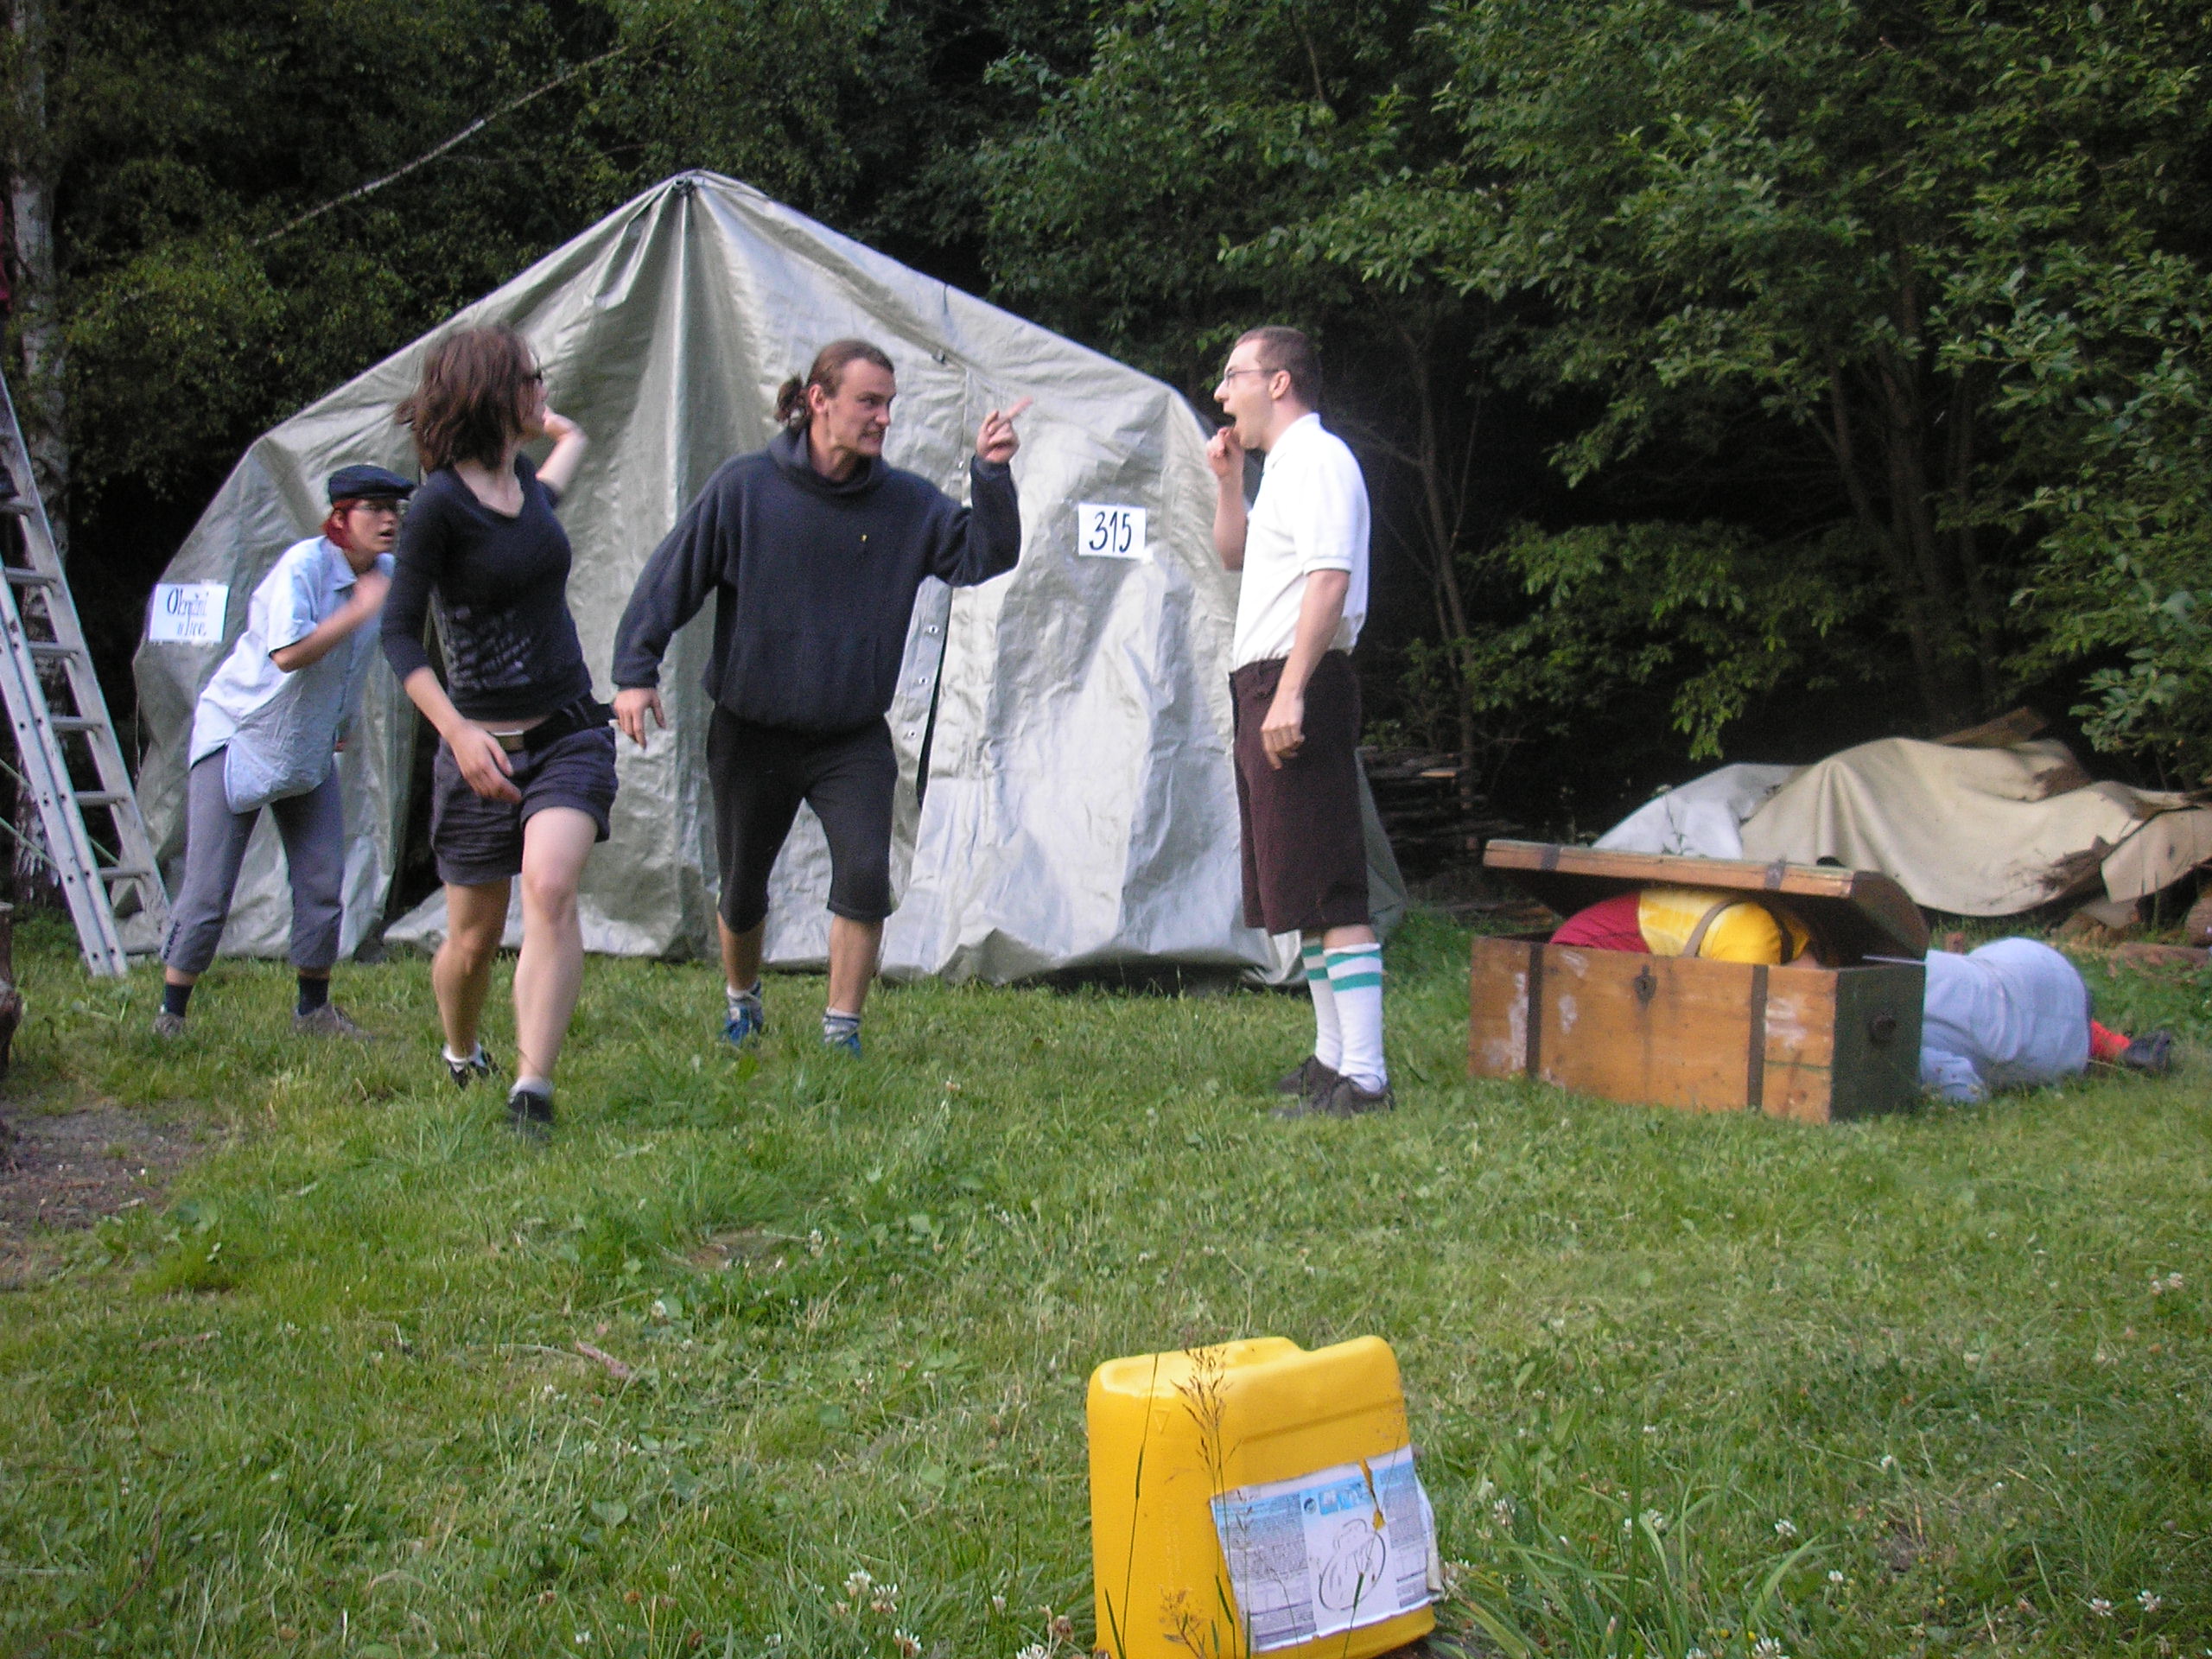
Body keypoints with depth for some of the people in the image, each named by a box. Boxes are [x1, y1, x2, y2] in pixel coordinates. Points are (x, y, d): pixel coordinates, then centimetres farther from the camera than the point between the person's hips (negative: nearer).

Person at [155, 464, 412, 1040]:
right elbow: (288, 653, -35)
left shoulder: (386, 574, 2)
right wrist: (361, 608, -32)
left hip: (311, 749, 7)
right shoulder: (303, 565, -21)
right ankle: (170, 1014, 7)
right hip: (237, 734, -7)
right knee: (208, 890, -6)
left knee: (323, 883, 2)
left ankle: (313, 1009, 17)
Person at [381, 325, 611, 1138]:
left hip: (569, 734, 4)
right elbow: (399, 631, -14)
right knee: (474, 936, 7)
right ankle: (460, 1058, 38)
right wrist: (459, 732, -22)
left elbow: (570, 435, 38)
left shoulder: (527, 483, 9)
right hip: (483, 746, -4)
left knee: (549, 887, -22)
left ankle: (532, 1088, -27)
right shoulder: (441, 502, -12)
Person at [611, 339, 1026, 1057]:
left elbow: (984, 558, -7)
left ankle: (842, 1027, -2)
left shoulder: (908, 503, -4)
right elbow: (672, 576, -7)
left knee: (865, 876, -18)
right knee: (742, 890, 14)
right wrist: (636, 672, -14)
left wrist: (991, 478, -21)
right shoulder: (745, 486, -10)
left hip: (853, 739, 1)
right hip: (751, 734, 0)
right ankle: (742, 1002, 42)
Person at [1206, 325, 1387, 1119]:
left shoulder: (1317, 458, -10)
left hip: (1298, 682, -11)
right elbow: (1234, 555, 36)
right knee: (1295, 888, 14)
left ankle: (1363, 1077, -14)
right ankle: (1333, 1057, 22)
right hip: (1264, 686, 11)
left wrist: (1290, 693, -28)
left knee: (1328, 890, -13)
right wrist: (1227, 480, 20)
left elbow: (1330, 579, -22)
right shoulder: (1283, 465, 21)